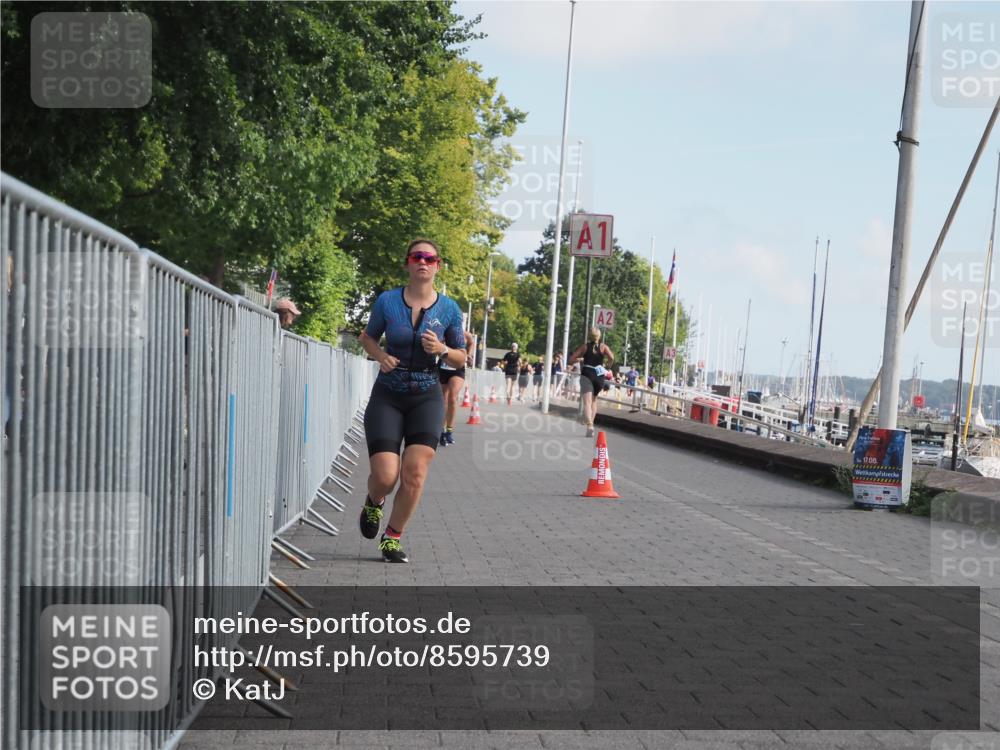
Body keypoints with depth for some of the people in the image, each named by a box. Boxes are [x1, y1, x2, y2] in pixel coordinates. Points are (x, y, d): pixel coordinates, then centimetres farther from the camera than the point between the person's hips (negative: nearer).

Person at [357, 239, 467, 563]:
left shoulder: (449, 309, -1)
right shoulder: (387, 301, -3)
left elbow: (461, 359, 7)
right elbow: (368, 337, 13)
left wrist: (442, 350, -14)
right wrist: (380, 355, -9)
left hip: (426, 397, 1)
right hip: (387, 396, -1)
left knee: (415, 471, -13)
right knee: (385, 476, -11)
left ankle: (393, 537, 9)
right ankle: (374, 502, 28)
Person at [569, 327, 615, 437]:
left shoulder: (585, 346, 4)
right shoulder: (603, 347, 3)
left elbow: (571, 359, 0)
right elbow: (611, 357, -14)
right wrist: (608, 367, 4)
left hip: (587, 375, -2)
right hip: (599, 375, 2)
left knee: (587, 402, -10)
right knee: (594, 400, 23)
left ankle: (590, 425, -29)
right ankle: (590, 422, 25)